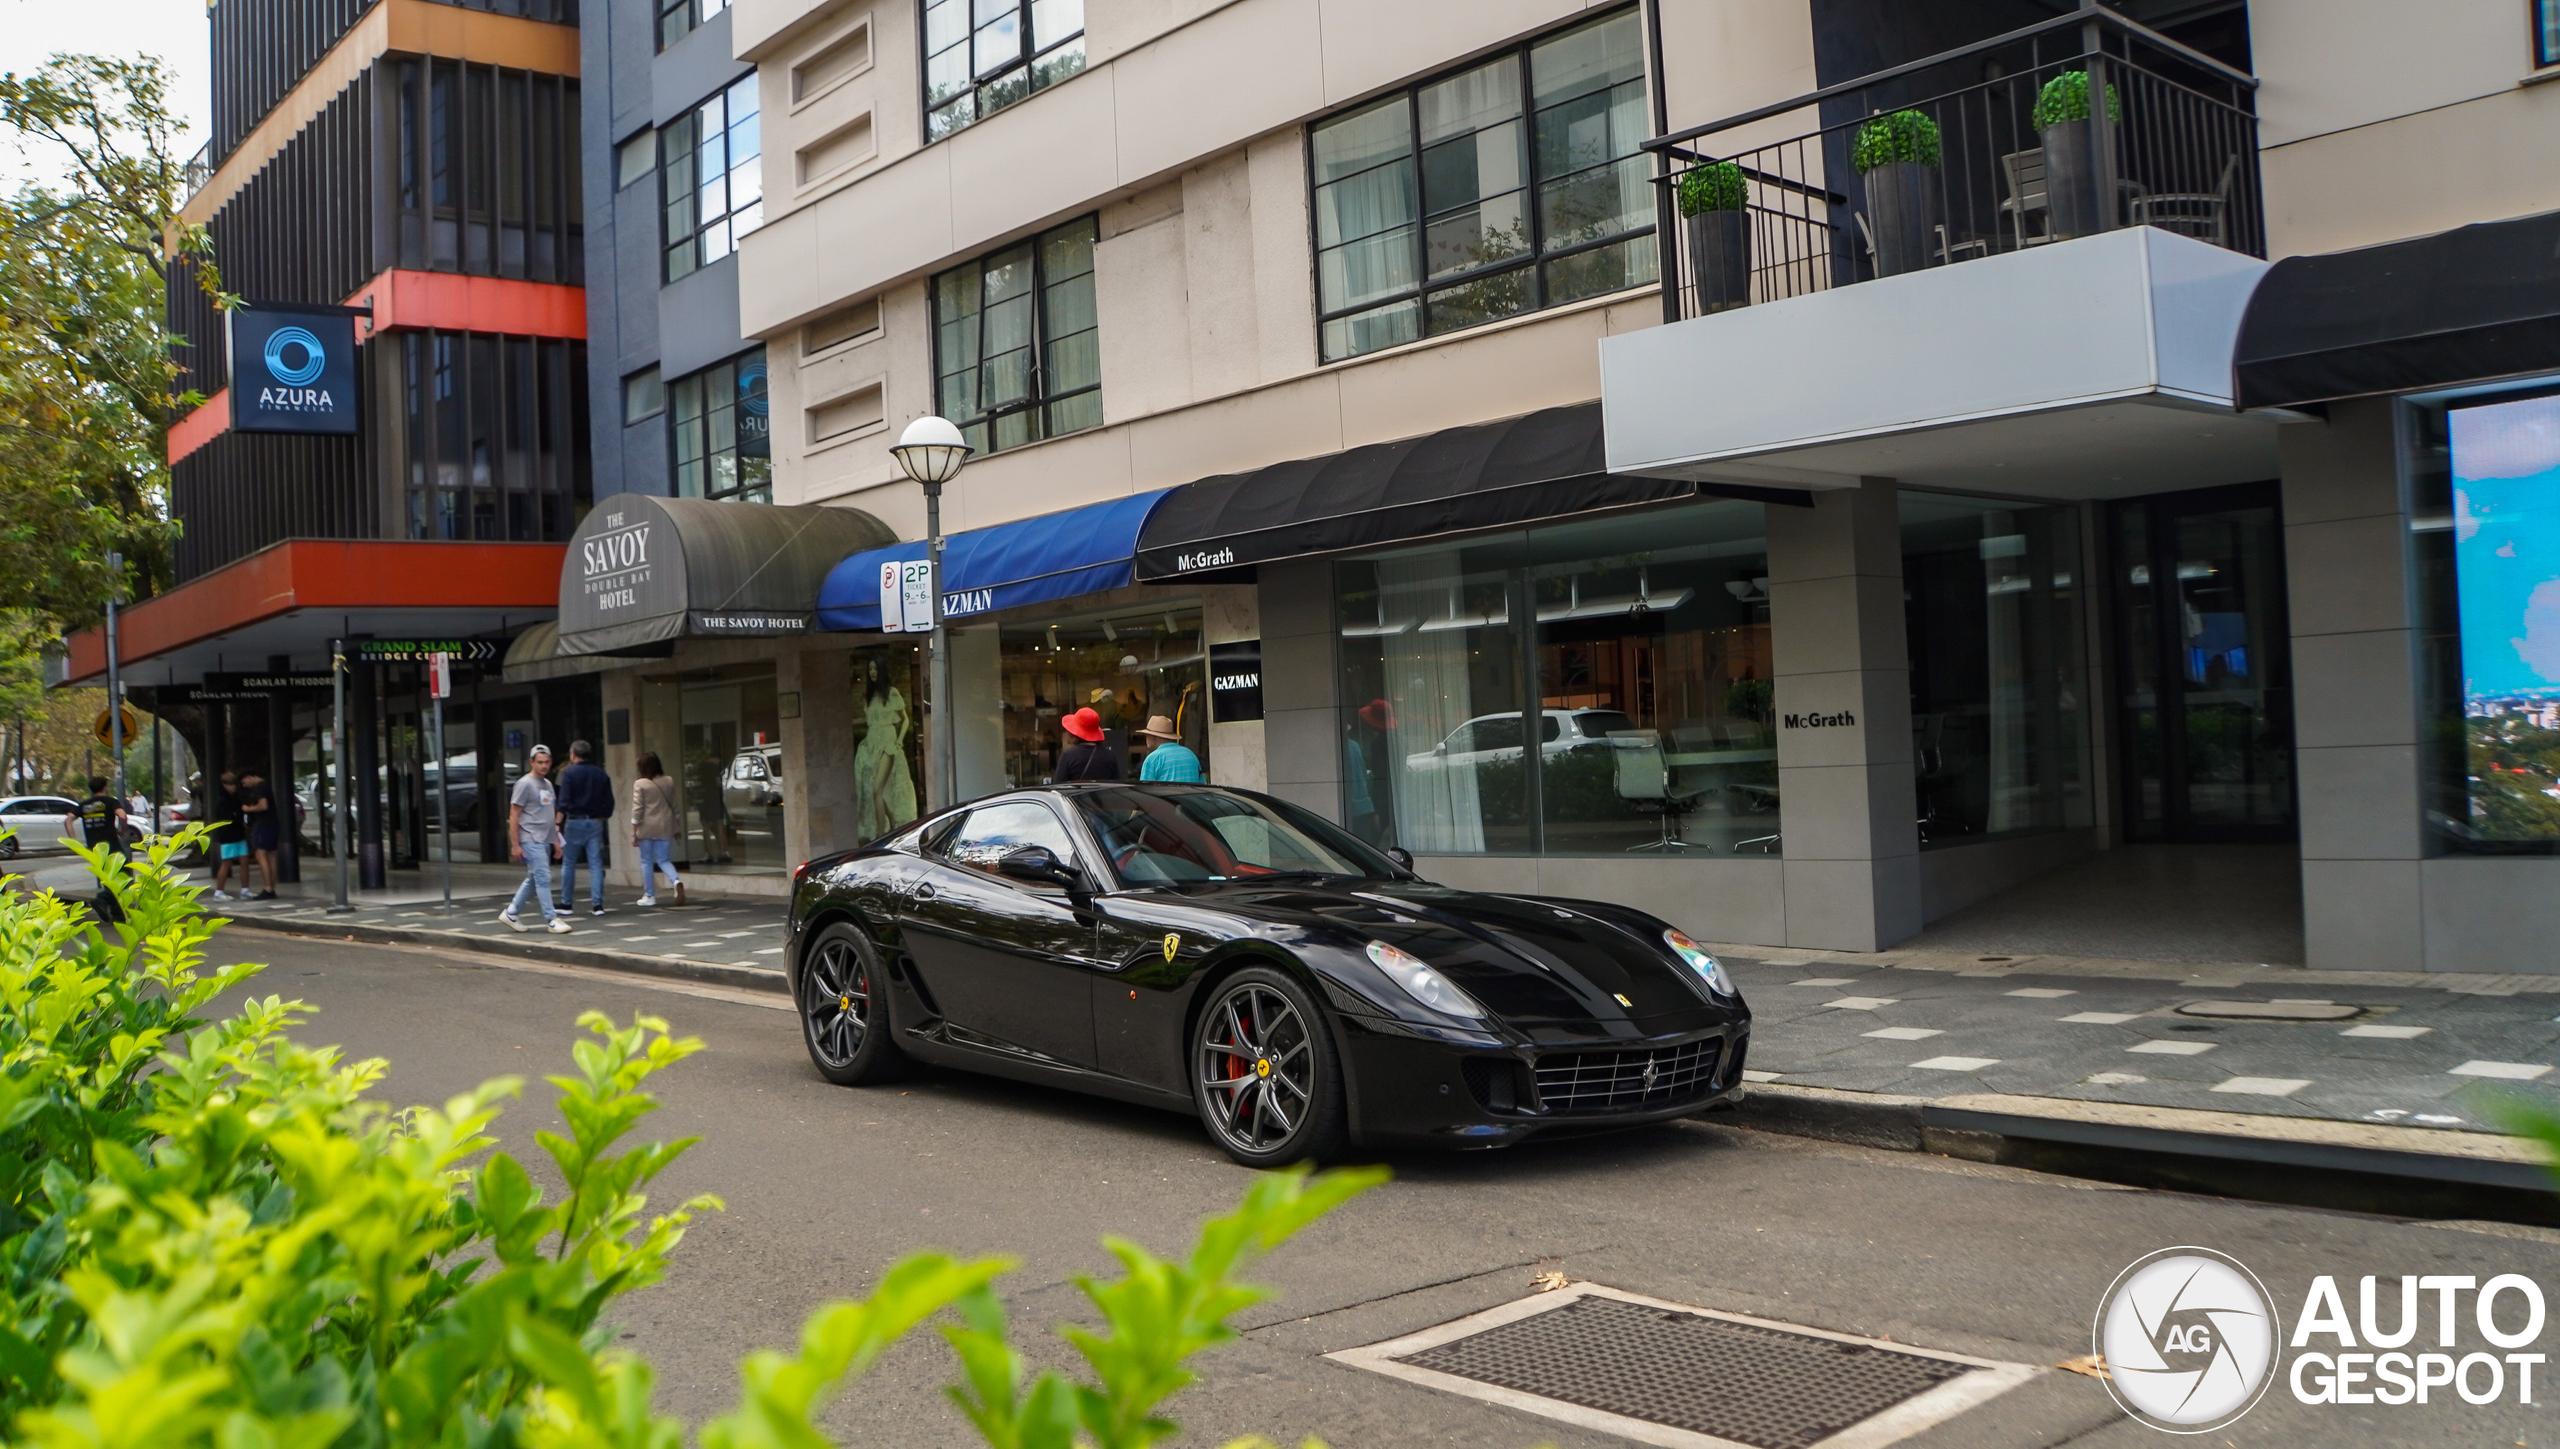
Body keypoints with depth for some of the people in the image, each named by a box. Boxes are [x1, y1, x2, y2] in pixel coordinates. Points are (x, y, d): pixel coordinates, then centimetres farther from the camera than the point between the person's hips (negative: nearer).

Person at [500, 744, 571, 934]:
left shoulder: (548, 784, 16)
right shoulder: (525, 784, -7)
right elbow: (514, 815, -8)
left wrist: (556, 841, 19)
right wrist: (515, 845, -12)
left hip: (545, 841, 8)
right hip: (531, 840, -8)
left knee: (533, 880, 12)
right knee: (543, 878, -10)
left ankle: (510, 914, 22)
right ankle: (551, 919, -8)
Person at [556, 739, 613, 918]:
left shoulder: (569, 773, -6)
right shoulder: (601, 774, 8)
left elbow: (564, 802, -12)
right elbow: (609, 802, 9)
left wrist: (558, 824, -10)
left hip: (575, 822, -3)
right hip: (596, 823, 4)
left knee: (568, 865, 7)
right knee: (596, 865, 2)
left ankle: (566, 904, 11)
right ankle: (598, 905, -1)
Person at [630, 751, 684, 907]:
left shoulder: (640, 784, -9)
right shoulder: (669, 782, 3)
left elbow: (637, 809, -10)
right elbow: (674, 805, 10)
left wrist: (633, 833, -5)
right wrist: (674, 828, 20)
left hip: (646, 828, -3)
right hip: (665, 827, 3)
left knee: (646, 862, 10)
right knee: (664, 860, 9)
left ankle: (649, 895, 15)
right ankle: (677, 881, -18)